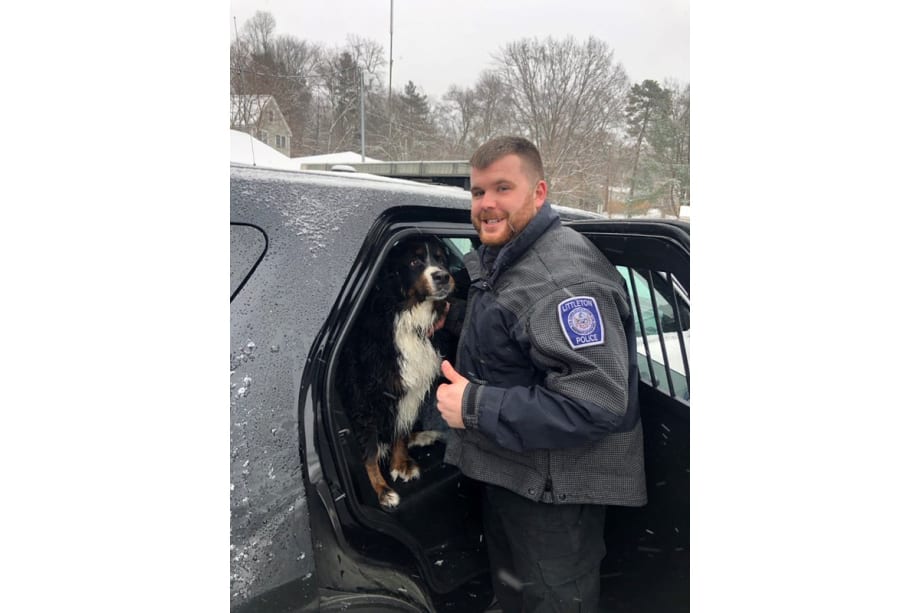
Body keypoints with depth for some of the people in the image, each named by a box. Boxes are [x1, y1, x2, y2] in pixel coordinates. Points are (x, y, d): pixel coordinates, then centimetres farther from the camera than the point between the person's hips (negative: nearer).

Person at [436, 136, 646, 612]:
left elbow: (598, 403, -33)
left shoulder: (565, 277, -26)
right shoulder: (497, 260, 8)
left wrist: (475, 407, -28)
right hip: (509, 470, 10)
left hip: (554, 488, -10)